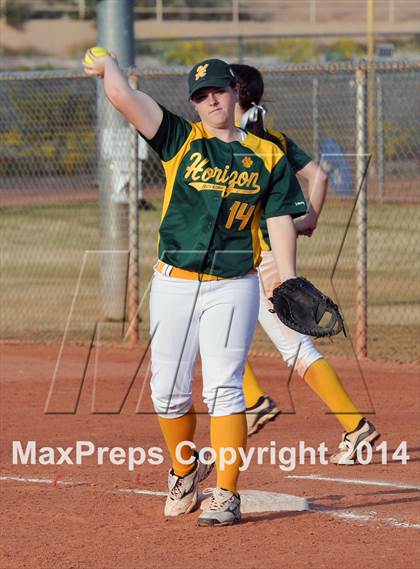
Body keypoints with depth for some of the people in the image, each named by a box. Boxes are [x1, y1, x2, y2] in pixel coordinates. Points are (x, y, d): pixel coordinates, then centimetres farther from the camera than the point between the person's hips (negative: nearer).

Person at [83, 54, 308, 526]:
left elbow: (280, 220, 3)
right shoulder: (180, 141, 4)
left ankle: (226, 494, -5)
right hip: (173, 285, 2)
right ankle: (184, 470, 29)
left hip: (233, 287, -2)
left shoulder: (267, 157, 7)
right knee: (168, 392, 5)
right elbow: (122, 95, -6)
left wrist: (289, 283, -6)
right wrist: (108, 65, 10)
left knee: (223, 389, -9)